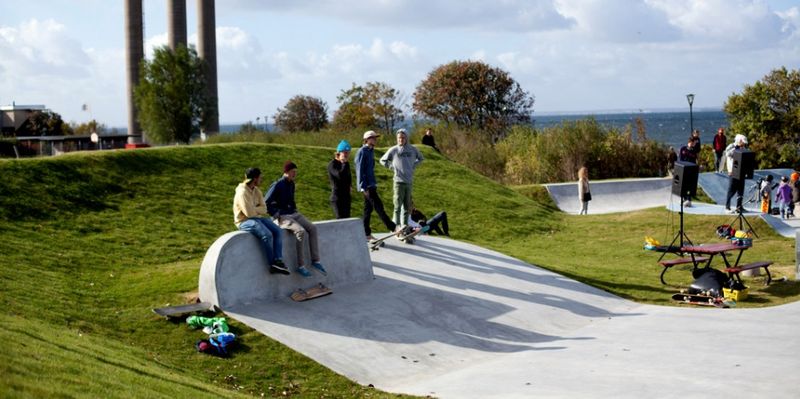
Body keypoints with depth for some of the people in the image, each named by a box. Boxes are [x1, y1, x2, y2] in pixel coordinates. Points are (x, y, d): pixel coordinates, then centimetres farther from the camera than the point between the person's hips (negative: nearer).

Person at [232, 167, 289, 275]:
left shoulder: (256, 191, 9)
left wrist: (254, 209, -16)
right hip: (244, 221, -9)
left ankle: (278, 261, -17)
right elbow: (249, 213, -24)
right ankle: (272, 264, -14)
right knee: (267, 235, -27)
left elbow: (264, 209, 2)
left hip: (256, 218, 9)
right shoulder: (242, 192, -18)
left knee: (277, 231, -9)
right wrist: (258, 210, -4)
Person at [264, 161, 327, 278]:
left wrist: (295, 210, 14)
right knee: (301, 231, -29)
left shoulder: (291, 184, 13)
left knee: (312, 228, -12)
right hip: (282, 217, -8)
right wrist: (276, 215, -14)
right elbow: (266, 202, -13)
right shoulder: (277, 185, -12)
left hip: (294, 214, 8)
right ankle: (300, 266, -24)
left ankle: (315, 261, -9)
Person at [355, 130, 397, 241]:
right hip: (366, 185, -10)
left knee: (368, 209, 10)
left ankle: (366, 234, 13)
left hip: (371, 185, 10)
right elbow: (360, 170, -16)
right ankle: (392, 227, -9)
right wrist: (363, 187, -19)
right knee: (378, 206, -8)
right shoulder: (362, 152, -12)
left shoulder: (370, 151, 16)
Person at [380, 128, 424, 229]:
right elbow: (383, 160, 9)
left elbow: (420, 158, 24)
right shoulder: (393, 150, -2)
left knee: (407, 206, 8)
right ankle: (396, 226, -2)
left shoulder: (413, 149, 5)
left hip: (410, 181, 4)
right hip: (399, 181, -3)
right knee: (398, 205, -6)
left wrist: (413, 166, 10)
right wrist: (392, 167, 1)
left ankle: (404, 225, 15)